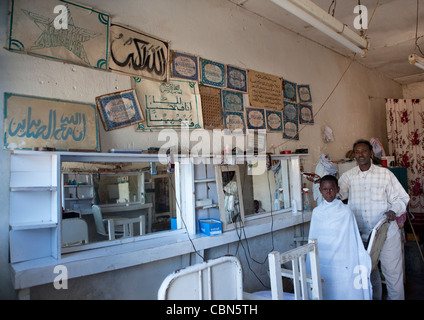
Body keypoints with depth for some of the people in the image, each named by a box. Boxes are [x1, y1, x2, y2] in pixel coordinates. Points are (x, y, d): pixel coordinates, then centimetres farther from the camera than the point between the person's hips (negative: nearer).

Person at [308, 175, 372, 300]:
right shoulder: (316, 212, 3)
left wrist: (363, 262, -2)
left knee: (343, 293, 3)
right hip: (321, 264, 3)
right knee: (324, 293, 9)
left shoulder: (345, 211, -6)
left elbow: (354, 240, -2)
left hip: (342, 265, -2)